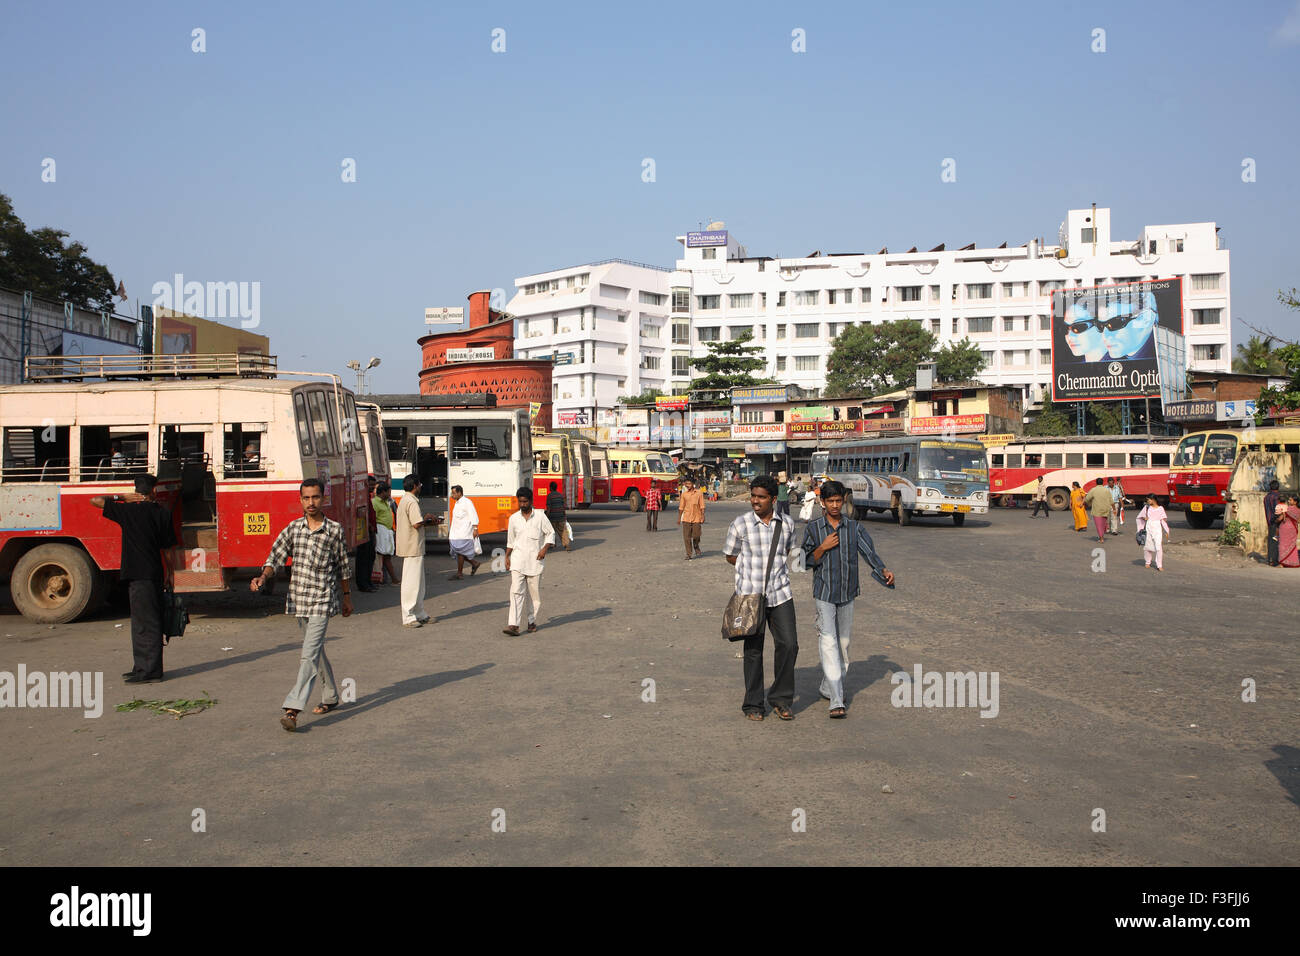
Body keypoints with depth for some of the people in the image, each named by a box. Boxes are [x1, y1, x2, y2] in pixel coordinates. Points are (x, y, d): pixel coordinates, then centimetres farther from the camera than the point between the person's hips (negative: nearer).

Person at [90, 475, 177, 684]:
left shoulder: (129, 510, -7)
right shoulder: (162, 513, 5)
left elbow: (95, 501, -1)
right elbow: (168, 547, 8)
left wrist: (123, 498, 6)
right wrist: (170, 574, 17)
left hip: (138, 575, -6)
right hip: (155, 573, 6)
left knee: (145, 623, -5)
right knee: (142, 621, 16)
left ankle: (150, 672, -3)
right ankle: (142, 667, 23)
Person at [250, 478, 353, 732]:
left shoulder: (335, 530, -3)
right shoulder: (293, 528, 5)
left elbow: (343, 566, 6)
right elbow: (276, 557, 1)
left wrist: (346, 596, 13)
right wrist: (263, 577, -18)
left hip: (322, 601, -5)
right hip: (298, 600, 5)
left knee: (310, 654, -13)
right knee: (316, 651, 17)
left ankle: (292, 708, -17)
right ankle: (330, 697, 33)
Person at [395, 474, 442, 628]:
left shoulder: (405, 500, 16)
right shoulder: (412, 502, -17)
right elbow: (417, 524, -25)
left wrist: (430, 521, 12)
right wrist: (427, 519, -6)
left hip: (410, 547, 11)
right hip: (413, 547, -11)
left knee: (418, 582, 16)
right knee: (412, 582, -5)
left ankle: (420, 614, 22)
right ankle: (408, 617, -1)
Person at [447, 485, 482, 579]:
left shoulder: (467, 502, -10)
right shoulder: (457, 503, 18)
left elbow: (474, 516, -15)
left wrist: (475, 529, -22)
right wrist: (451, 531, 25)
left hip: (464, 533, -9)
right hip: (456, 533, 9)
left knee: (460, 552, -8)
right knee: (457, 551, 7)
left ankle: (459, 573, -1)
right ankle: (474, 563, 20)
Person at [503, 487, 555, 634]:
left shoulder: (540, 516, -1)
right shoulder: (513, 518, 6)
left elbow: (551, 533, 5)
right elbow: (510, 541, 16)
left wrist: (545, 548, -8)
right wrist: (507, 557, 11)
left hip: (534, 561, -1)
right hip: (517, 561, 1)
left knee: (535, 594, 6)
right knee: (516, 592, -11)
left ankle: (532, 621, 22)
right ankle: (513, 625, -18)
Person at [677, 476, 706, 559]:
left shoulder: (699, 493, 0)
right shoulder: (684, 494, 4)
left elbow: (702, 506, 3)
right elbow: (681, 507, 8)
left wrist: (702, 517, -3)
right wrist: (679, 518, 7)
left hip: (696, 517, -1)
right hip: (686, 517, 1)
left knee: (696, 536, 1)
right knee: (687, 537, -3)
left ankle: (696, 547, 32)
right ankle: (689, 554, 4)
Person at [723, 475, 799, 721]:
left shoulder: (787, 524, 3)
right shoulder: (740, 525, -5)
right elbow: (730, 556, 6)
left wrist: (775, 567, 9)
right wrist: (753, 567, 2)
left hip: (780, 593, 2)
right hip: (750, 595, -2)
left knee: (788, 644, -4)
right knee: (753, 650, 5)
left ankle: (780, 699, 12)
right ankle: (753, 704, 18)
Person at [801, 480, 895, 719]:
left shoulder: (855, 528, 4)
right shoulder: (813, 528, 1)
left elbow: (869, 552, -6)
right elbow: (807, 562, 3)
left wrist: (884, 570, -23)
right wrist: (823, 547, -14)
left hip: (847, 593, 3)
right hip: (823, 594, -3)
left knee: (843, 642, 11)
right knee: (828, 643, -12)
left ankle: (829, 688, 29)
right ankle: (836, 701, -16)